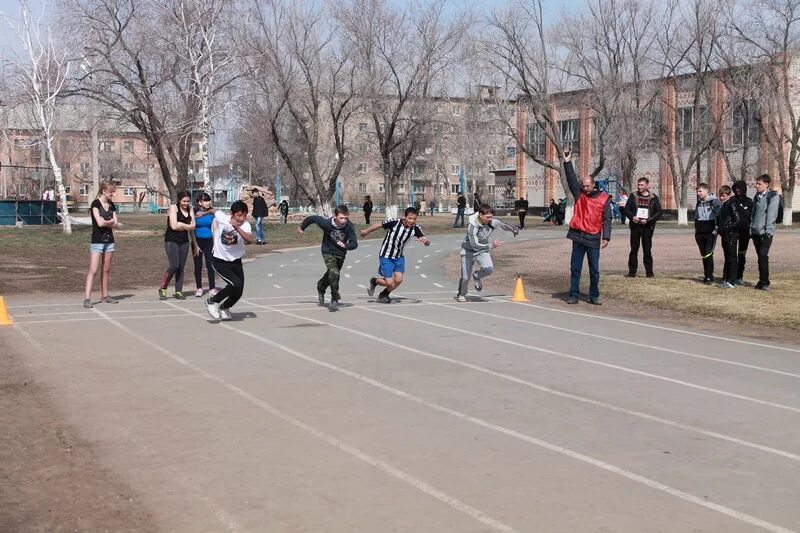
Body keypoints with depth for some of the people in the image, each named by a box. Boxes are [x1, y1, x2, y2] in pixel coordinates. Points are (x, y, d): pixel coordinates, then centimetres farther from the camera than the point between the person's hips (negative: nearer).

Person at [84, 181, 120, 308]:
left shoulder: (112, 206, 11)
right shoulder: (95, 204, -9)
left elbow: (116, 224, 4)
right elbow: (99, 223, -20)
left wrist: (105, 222, -12)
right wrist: (111, 221, -3)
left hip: (109, 241, 6)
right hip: (97, 241, -6)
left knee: (106, 270, 10)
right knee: (93, 270, -10)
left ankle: (104, 296, 18)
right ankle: (87, 299, -13)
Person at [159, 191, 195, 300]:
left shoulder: (190, 209, 9)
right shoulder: (173, 207, -7)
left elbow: (192, 226, 1)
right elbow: (174, 226, -16)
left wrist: (180, 224, -12)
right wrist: (186, 225, -4)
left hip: (184, 241, 5)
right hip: (171, 241, -5)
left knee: (181, 267, 4)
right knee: (174, 265, -15)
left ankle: (178, 291, 11)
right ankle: (162, 289, 0)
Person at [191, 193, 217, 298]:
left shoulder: (212, 212, -2)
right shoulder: (194, 213, -8)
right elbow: (191, 231, -5)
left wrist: (215, 244, 0)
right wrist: (195, 246, -8)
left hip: (209, 241, 1)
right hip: (198, 241, -1)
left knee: (210, 265, -4)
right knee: (198, 266, 5)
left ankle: (212, 288, 3)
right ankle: (199, 288, 14)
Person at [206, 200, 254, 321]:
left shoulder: (245, 225, -21)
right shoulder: (221, 217, -18)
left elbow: (250, 240, -42)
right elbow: (214, 212, 7)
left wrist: (237, 228, -53)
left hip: (236, 261, 3)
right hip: (220, 261, -3)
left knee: (238, 292, 6)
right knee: (236, 284, -23)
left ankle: (224, 307, 37)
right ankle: (212, 302, -2)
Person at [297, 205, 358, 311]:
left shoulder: (349, 226, -25)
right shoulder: (327, 224, -28)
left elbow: (354, 244, -27)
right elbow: (312, 218, -12)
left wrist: (345, 245, -49)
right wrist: (302, 227, 5)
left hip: (341, 254, 3)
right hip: (328, 252, -3)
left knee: (330, 275, 23)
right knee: (334, 274, -24)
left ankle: (320, 288, 53)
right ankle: (335, 300, -12)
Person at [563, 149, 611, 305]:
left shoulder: (604, 199, -1)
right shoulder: (579, 195, 6)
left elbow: (607, 220, -4)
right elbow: (571, 179, -2)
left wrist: (606, 237, -13)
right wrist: (567, 162, -11)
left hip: (593, 239, -2)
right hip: (578, 237, 2)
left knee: (594, 270, 4)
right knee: (575, 268, 4)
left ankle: (594, 296, 13)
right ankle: (574, 295, 9)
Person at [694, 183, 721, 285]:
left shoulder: (714, 201, -7)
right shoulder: (699, 202, 13)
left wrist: (716, 229, -14)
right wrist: (696, 230, 18)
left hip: (710, 233, -6)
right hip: (700, 233, 6)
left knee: (708, 254, -12)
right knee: (703, 255, 8)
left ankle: (709, 277, -7)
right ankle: (706, 275, 16)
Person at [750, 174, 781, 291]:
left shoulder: (773, 196, -5)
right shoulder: (756, 197, 16)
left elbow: (772, 214, -12)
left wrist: (767, 230, -17)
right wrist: (751, 228, 10)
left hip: (766, 233, -6)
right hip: (755, 232, 7)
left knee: (763, 256, -13)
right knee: (760, 257, 9)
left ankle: (764, 282, -10)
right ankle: (762, 281, 13)